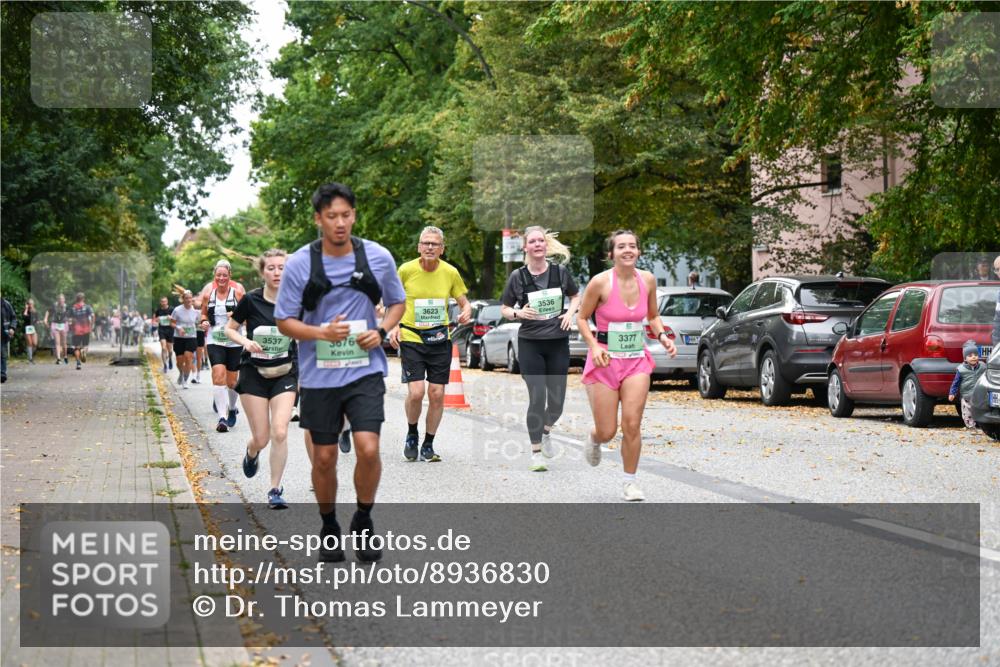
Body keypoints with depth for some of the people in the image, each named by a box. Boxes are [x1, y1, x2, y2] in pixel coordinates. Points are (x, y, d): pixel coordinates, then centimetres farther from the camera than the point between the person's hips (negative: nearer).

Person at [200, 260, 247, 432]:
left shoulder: (238, 290, -4)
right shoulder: (208, 291, 1)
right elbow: (204, 313, 15)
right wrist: (204, 321, -7)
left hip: (234, 340, 0)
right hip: (214, 339, 0)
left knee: (232, 381, 7)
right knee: (218, 376, -17)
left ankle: (232, 408, 36)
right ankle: (222, 417, -18)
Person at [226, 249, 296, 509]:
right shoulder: (251, 300, -9)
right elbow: (229, 329, 3)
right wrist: (246, 341, -15)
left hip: (284, 373, 1)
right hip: (254, 373, 0)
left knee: (280, 432, -14)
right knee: (261, 438, 1)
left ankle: (275, 490, 2)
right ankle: (251, 454, 40)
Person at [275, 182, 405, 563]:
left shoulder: (378, 257, -2)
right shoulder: (299, 264, -6)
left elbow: (397, 302, 13)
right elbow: (284, 321, -1)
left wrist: (381, 331, -7)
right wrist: (321, 333, -19)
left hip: (365, 371, 0)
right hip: (318, 375, 0)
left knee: (368, 448, -15)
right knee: (324, 457, 7)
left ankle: (363, 521, 9)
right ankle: (329, 528, 28)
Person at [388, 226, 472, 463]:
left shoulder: (450, 272, 0)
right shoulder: (406, 270, -5)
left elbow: (464, 302, 11)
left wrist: (466, 312, -12)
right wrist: (394, 326, -6)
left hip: (440, 339, 2)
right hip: (411, 337, -2)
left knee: (437, 394, 0)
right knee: (416, 391, -15)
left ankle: (428, 445, 17)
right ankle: (412, 434, 13)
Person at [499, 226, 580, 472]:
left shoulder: (560, 272, 2)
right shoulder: (518, 277, -3)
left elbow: (576, 296, 17)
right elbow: (504, 309, 5)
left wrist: (571, 312, -2)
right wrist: (519, 313, -16)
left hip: (558, 343, 2)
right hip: (530, 344, -2)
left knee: (557, 398, 3)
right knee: (537, 397, -9)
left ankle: (546, 431, 36)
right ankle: (536, 452, 2)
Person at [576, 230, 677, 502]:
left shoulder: (647, 280, 0)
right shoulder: (600, 282, -12)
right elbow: (582, 318, -2)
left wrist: (662, 336, -3)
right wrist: (594, 345, -17)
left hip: (636, 360, 3)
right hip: (605, 360, -3)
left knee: (632, 425, -8)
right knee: (607, 432, 1)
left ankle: (630, 482, 9)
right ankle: (593, 439, 39)